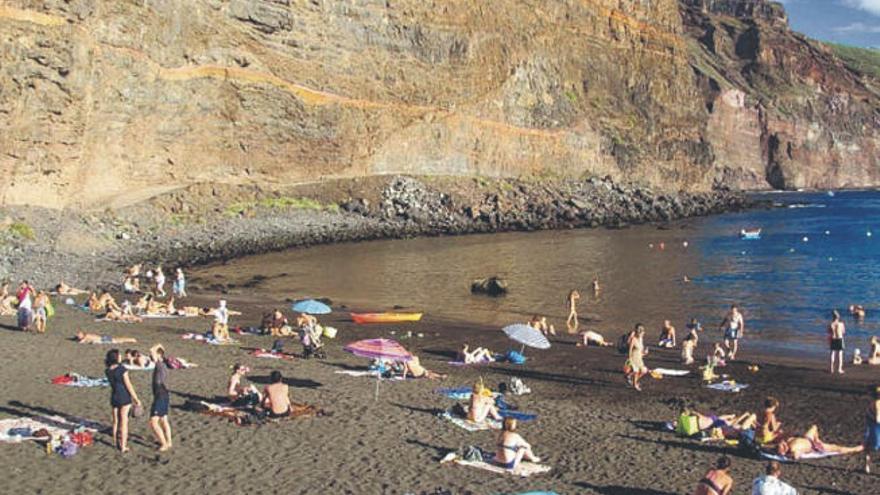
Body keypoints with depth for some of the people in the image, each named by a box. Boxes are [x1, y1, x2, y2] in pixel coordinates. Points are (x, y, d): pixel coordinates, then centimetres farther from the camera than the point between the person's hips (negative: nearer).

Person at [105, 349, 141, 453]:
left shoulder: (108, 371, 0)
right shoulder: (122, 369, -18)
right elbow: (128, 385, -14)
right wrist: (136, 399, -7)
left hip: (114, 397, 6)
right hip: (124, 398, -6)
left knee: (116, 421, 19)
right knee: (124, 422, 2)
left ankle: (116, 442, 32)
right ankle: (123, 446, 6)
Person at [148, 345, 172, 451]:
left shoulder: (160, 365, -17)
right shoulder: (163, 366, 11)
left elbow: (152, 351, -29)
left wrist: (158, 346, -10)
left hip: (160, 397, -10)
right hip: (164, 396, 10)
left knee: (153, 422, -8)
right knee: (164, 421, 20)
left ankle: (164, 444, -4)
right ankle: (168, 442, 28)